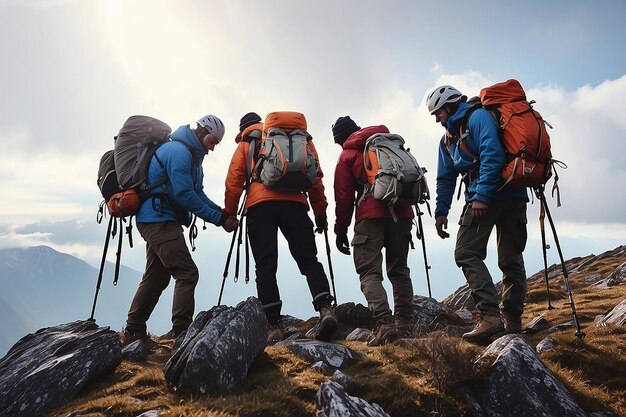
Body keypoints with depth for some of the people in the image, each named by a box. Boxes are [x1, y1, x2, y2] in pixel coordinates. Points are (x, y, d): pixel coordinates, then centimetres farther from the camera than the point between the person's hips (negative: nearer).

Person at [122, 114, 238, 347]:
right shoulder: (178, 151, -15)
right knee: (187, 274, -13)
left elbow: (197, 193, 14)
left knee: (156, 278, 14)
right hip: (159, 220, -11)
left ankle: (133, 332, 22)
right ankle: (181, 332, -11)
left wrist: (221, 212, -1)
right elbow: (184, 195, -21)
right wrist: (219, 219, -17)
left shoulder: (193, 155, 17)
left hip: (157, 222, 11)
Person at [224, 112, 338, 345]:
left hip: (259, 206, -1)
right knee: (308, 260, 5)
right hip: (295, 204, 2)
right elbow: (315, 177, 18)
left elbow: (234, 182, 10)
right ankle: (325, 308, -17)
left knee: (265, 266, -1)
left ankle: (274, 324, -8)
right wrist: (320, 213, 19)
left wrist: (229, 214, 15)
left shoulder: (245, 144, 23)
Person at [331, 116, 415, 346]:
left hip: (372, 216, -5)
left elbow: (344, 197, 2)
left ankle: (384, 323, -21)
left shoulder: (347, 155, 7)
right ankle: (403, 324, 13)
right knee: (399, 270, 14)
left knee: (369, 272, -5)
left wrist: (341, 230, 8)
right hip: (402, 213, 5)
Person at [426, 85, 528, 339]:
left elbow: (492, 155, -18)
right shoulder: (448, 139, 23)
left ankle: (489, 315, -16)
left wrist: (481, 197, -23)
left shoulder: (478, 117, -4)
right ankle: (512, 319, 15)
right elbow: (445, 179, 23)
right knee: (511, 259, 9)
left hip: (500, 188, -9)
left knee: (466, 253, -11)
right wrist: (441, 211, 15)